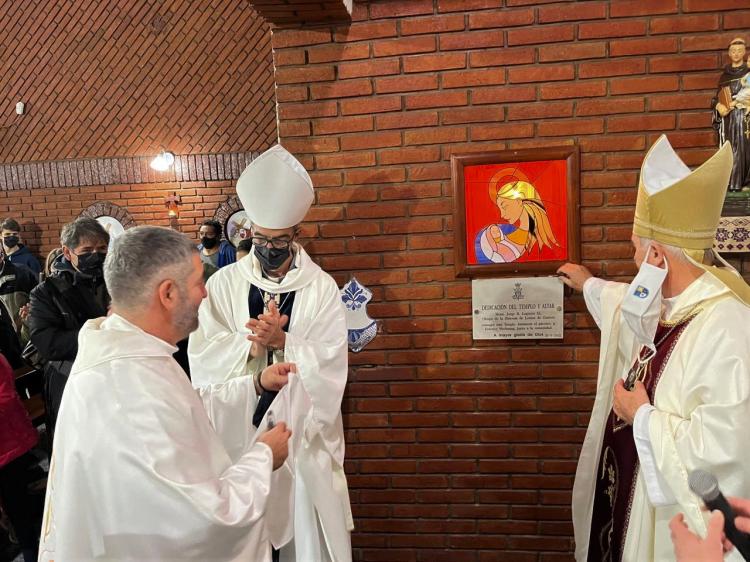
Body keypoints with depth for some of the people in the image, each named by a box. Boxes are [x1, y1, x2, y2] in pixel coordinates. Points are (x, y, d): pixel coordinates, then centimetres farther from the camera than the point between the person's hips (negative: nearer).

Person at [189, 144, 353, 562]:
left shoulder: (322, 288, -4)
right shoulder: (224, 284, 0)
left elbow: (330, 364, -10)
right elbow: (204, 357, -6)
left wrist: (282, 341, -23)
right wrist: (251, 343, -21)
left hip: (303, 428, -1)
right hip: (240, 426, 1)